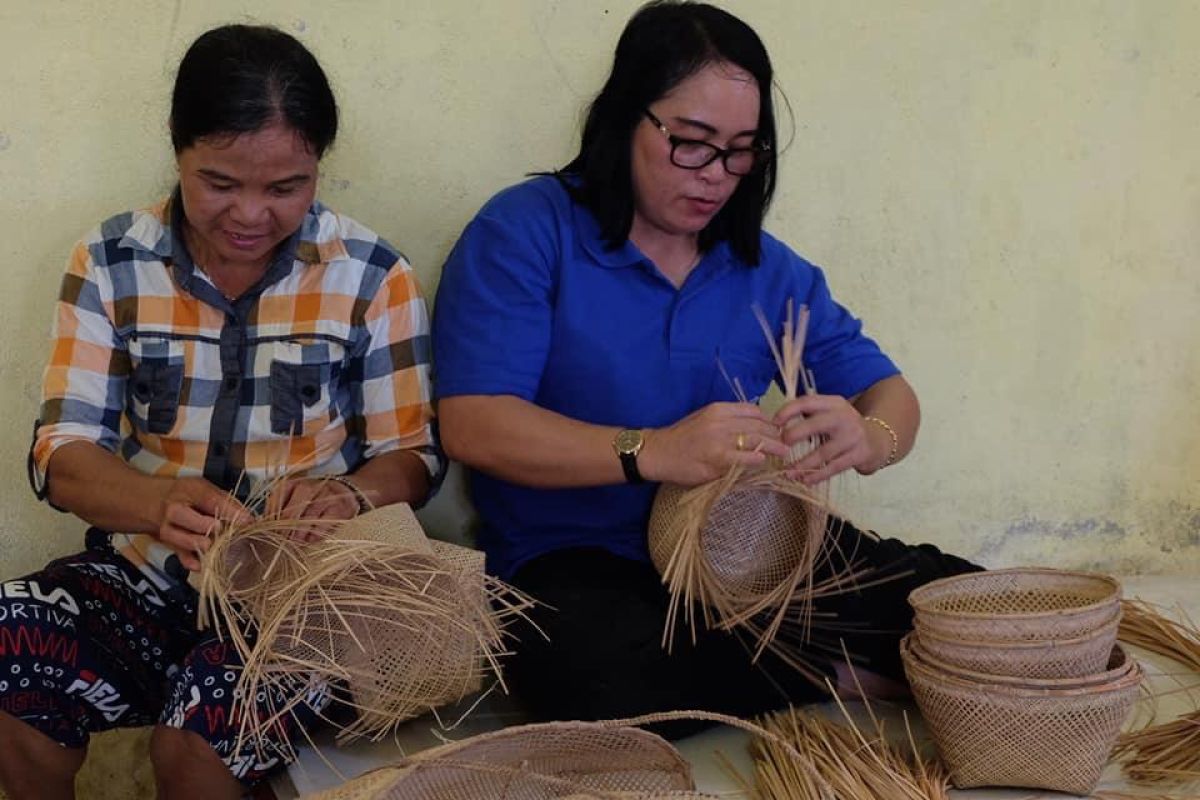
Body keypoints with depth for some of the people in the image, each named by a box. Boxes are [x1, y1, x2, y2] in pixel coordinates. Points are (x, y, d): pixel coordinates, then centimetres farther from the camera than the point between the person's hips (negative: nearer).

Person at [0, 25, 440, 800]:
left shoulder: (374, 277, -5)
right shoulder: (110, 263, -1)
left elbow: (413, 456, 0)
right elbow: (64, 454, -5)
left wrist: (349, 494, -25)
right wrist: (159, 501, -28)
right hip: (141, 574, 2)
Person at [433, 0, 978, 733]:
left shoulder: (766, 268, 10)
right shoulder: (524, 232, -7)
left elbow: (891, 395, 9)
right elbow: (472, 424, -17)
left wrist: (866, 438, -19)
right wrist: (653, 453, -32)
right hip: (578, 560, -3)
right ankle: (841, 671, -14)